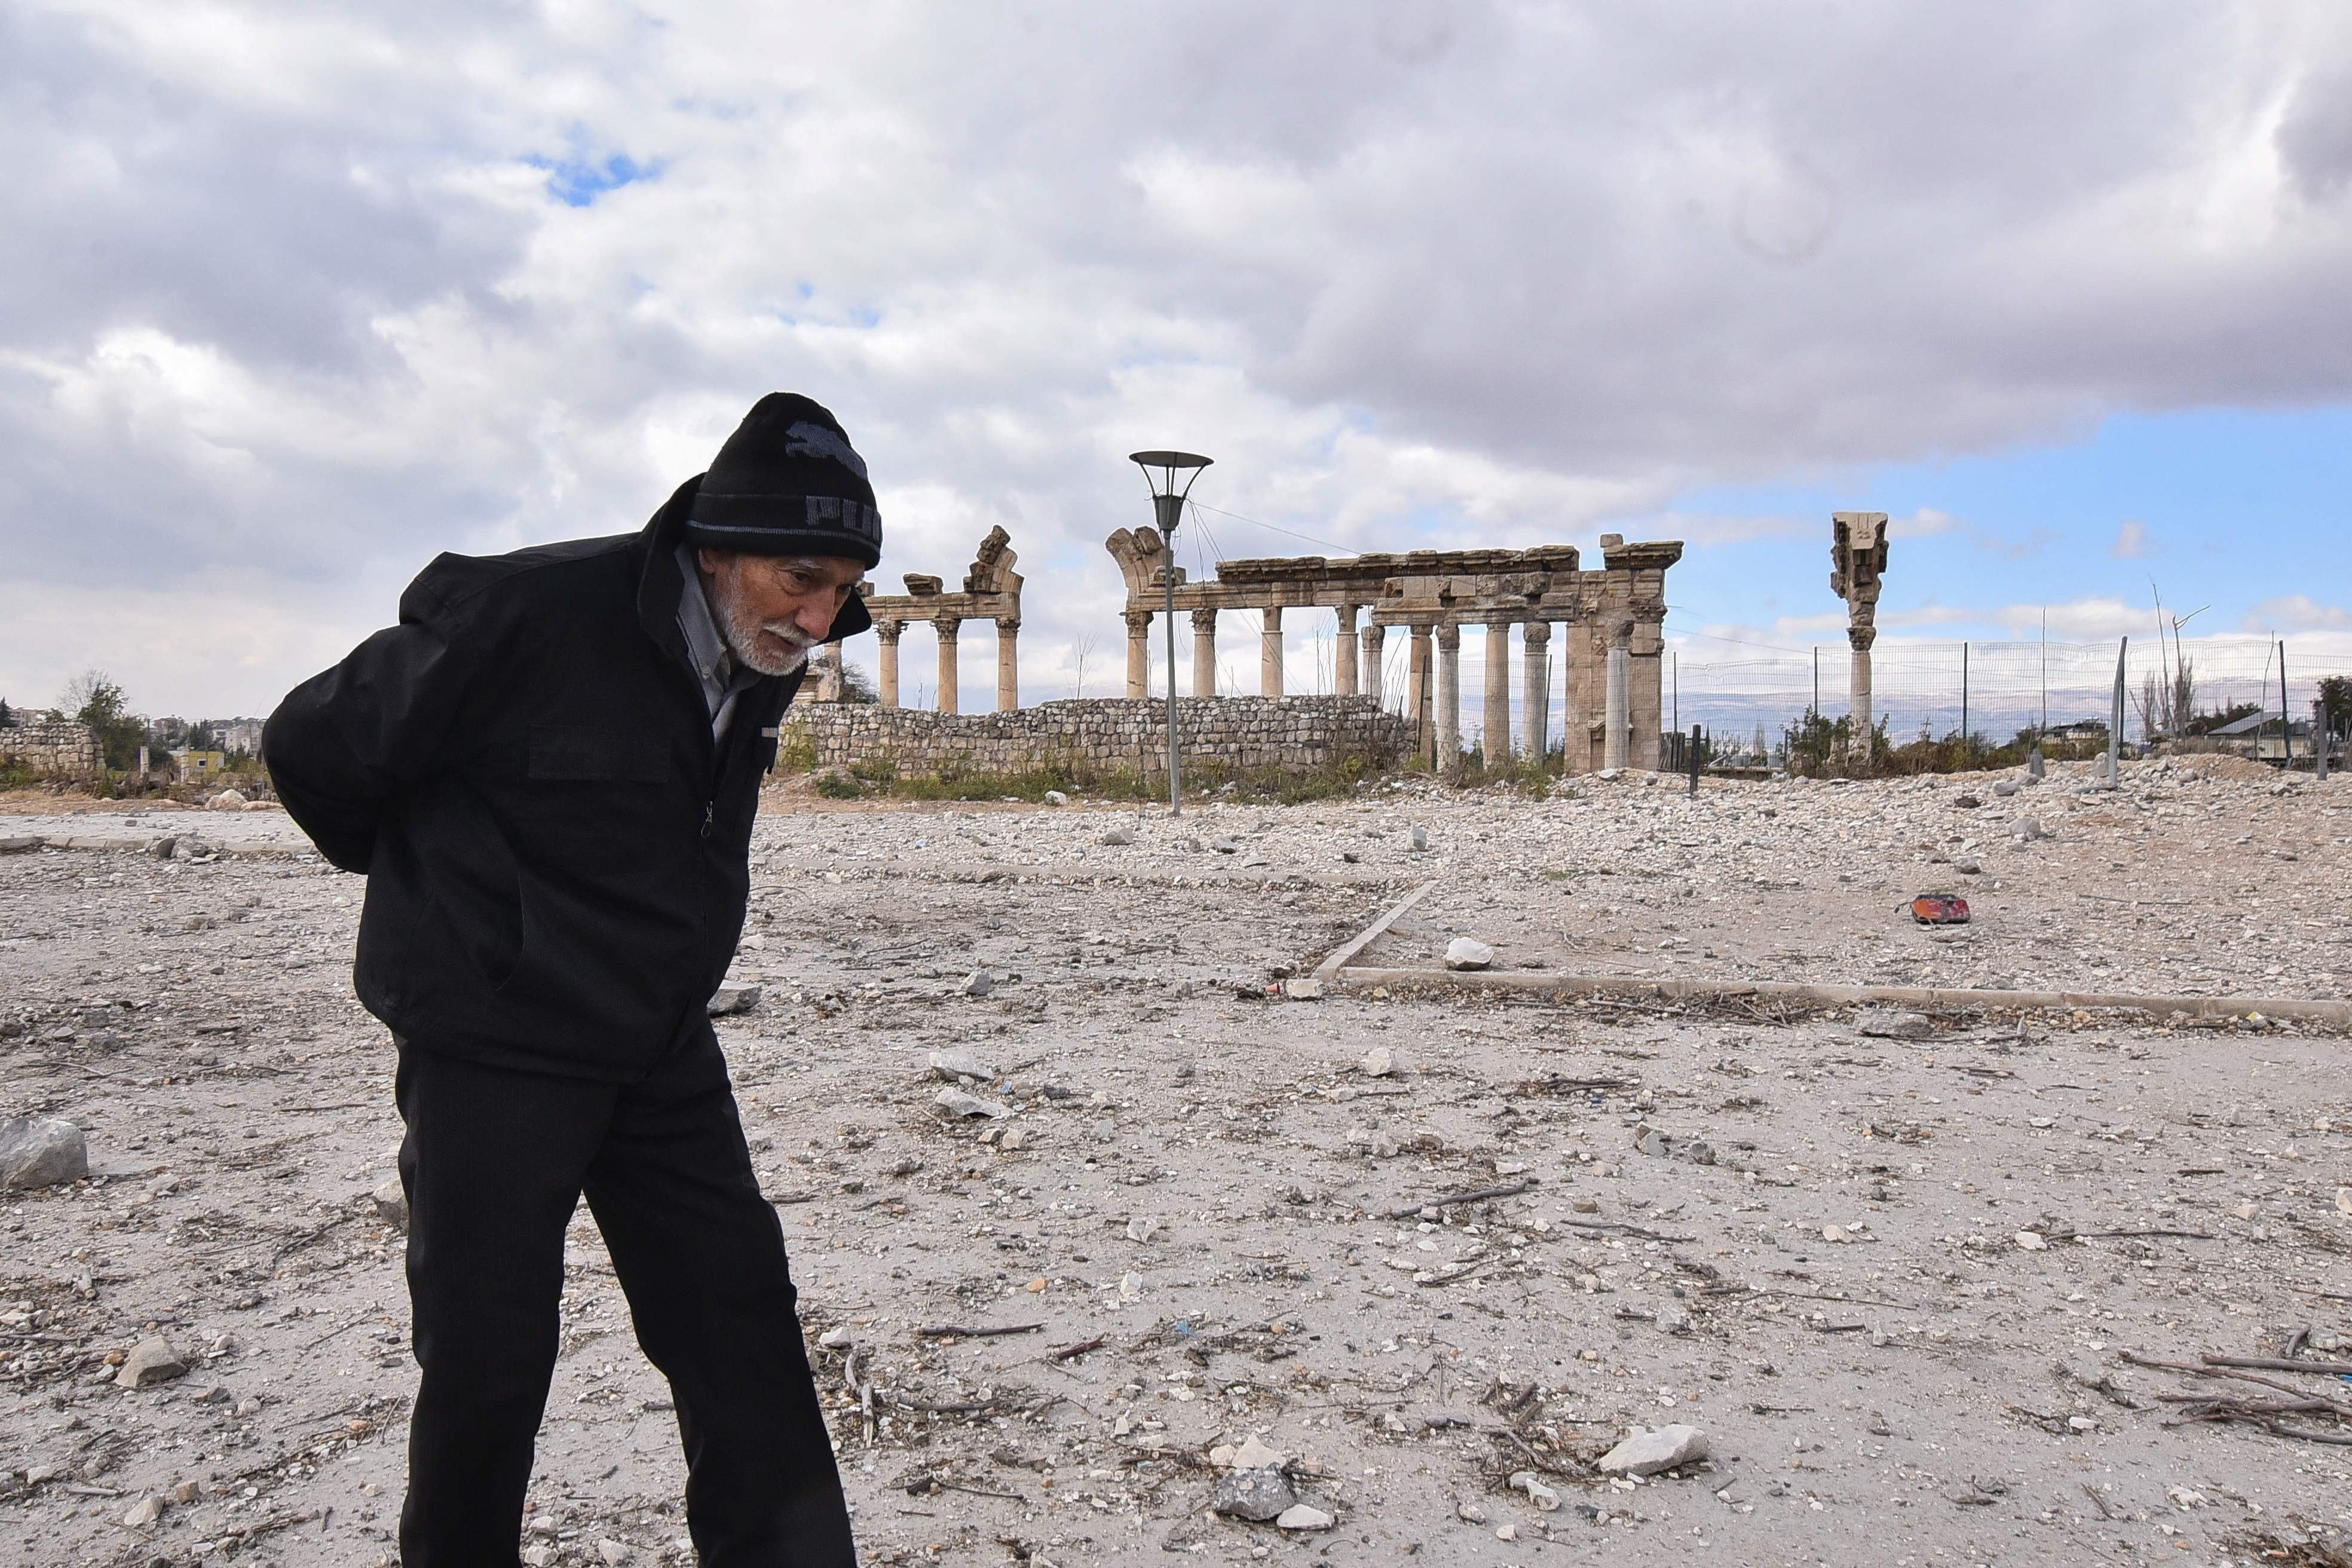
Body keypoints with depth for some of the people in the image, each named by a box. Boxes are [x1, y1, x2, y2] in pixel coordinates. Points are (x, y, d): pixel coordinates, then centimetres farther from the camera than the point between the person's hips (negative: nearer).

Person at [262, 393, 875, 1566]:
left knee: (742, 1329, 7)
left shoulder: (763, 662, -1)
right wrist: (432, 882, 6)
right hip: (496, 1049, -6)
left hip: (663, 1050, 6)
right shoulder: (524, 614, -23)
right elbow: (313, 746, -9)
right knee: (488, 1355, 6)